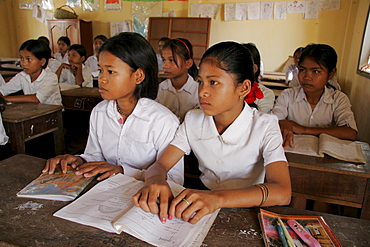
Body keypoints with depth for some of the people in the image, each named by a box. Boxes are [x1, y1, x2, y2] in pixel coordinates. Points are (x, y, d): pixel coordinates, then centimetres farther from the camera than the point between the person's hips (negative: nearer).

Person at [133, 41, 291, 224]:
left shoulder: (264, 127, -14)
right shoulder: (193, 120, -2)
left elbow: (282, 192, -26)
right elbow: (160, 165, -4)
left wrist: (218, 198, -42)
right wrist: (155, 181, -29)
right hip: (201, 212, 3)